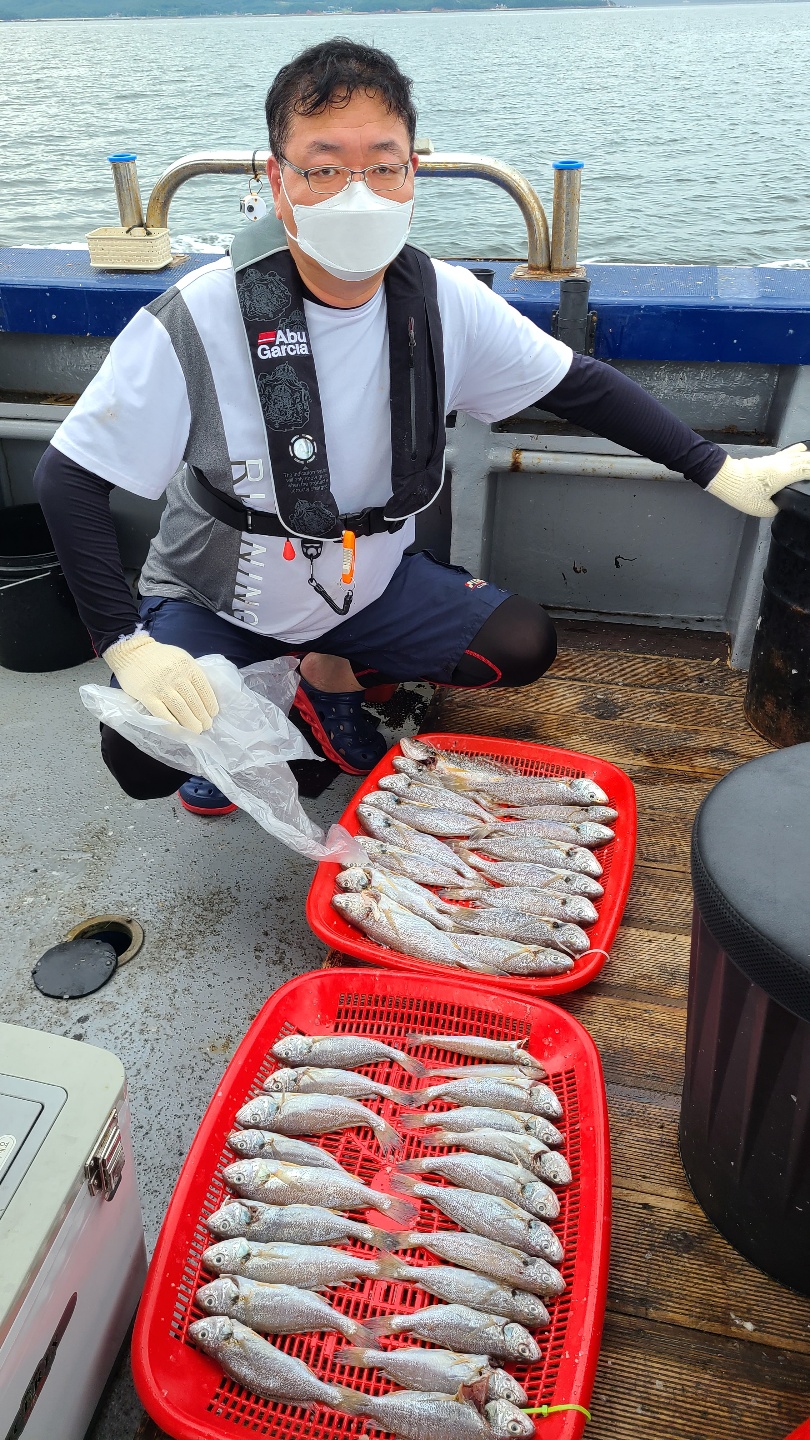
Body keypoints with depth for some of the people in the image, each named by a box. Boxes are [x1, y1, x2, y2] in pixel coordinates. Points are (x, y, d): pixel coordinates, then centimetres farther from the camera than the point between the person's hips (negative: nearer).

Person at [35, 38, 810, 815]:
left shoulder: (444, 301, -14)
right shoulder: (199, 321, -25)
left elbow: (577, 385, -2)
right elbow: (69, 477, -19)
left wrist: (718, 469, -3)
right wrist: (129, 646, -27)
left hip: (366, 581, 4)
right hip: (215, 600, -3)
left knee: (525, 646, -10)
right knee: (143, 757, -27)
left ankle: (330, 675, 12)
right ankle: (220, 721, 12)